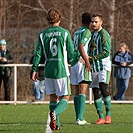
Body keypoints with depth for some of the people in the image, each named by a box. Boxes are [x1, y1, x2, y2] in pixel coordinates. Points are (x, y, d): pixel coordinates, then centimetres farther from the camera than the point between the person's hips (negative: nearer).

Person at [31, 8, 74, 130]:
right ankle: (55, 113, -28)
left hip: (48, 70, 3)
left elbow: (38, 53, 1)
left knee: (53, 97, 14)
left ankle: (56, 124, 9)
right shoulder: (65, 33, -4)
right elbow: (71, 52, -1)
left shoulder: (43, 35, 3)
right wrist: (69, 61, 20)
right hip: (61, 69, -3)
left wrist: (35, 69, 6)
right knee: (65, 98, 1)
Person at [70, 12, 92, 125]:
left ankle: (78, 118, 10)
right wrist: (87, 61, -22)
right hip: (82, 62, -8)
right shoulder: (86, 32, -6)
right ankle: (80, 118, -21)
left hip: (73, 63, 8)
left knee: (77, 92, 10)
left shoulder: (76, 32, 19)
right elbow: (80, 47, -18)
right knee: (82, 91, -12)